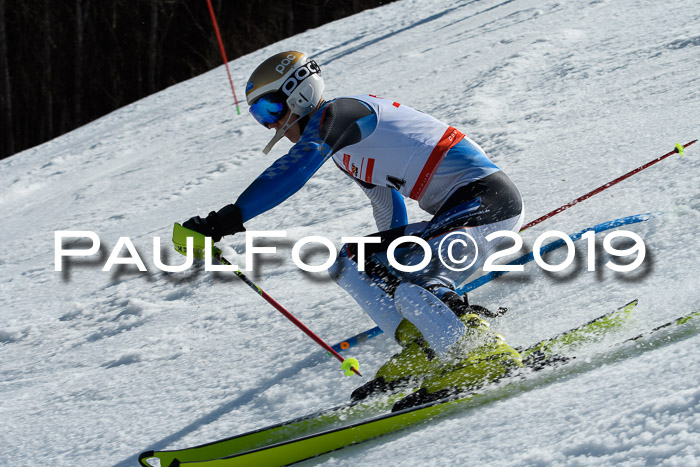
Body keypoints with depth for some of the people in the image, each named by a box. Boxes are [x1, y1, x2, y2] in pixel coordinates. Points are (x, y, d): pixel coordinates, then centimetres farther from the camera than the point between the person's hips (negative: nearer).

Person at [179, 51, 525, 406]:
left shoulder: (337, 113, -10)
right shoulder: (344, 148, 20)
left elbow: (293, 169, -26)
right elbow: (388, 209, 32)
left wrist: (230, 218, -32)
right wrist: (393, 255, 42)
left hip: (487, 199, -10)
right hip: (455, 213, 10)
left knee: (413, 286, -28)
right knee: (350, 264, 6)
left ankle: (489, 358, -16)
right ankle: (423, 353, 1)